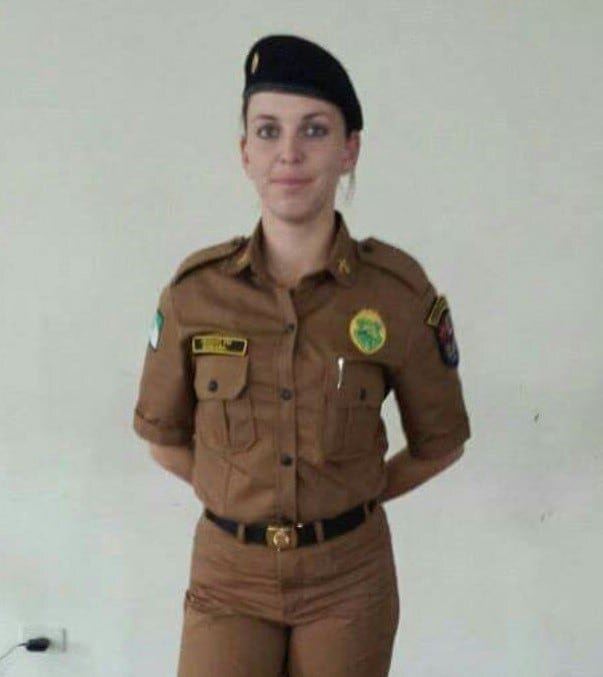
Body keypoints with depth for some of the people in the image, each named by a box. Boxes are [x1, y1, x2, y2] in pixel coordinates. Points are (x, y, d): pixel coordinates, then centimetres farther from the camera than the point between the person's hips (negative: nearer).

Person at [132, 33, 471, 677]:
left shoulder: (401, 291, -13)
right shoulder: (194, 290, -10)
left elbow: (440, 439, 2)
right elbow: (164, 435, 5)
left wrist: (349, 500, 4)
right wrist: (242, 499, 4)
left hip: (348, 574, 0)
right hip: (230, 571, 0)